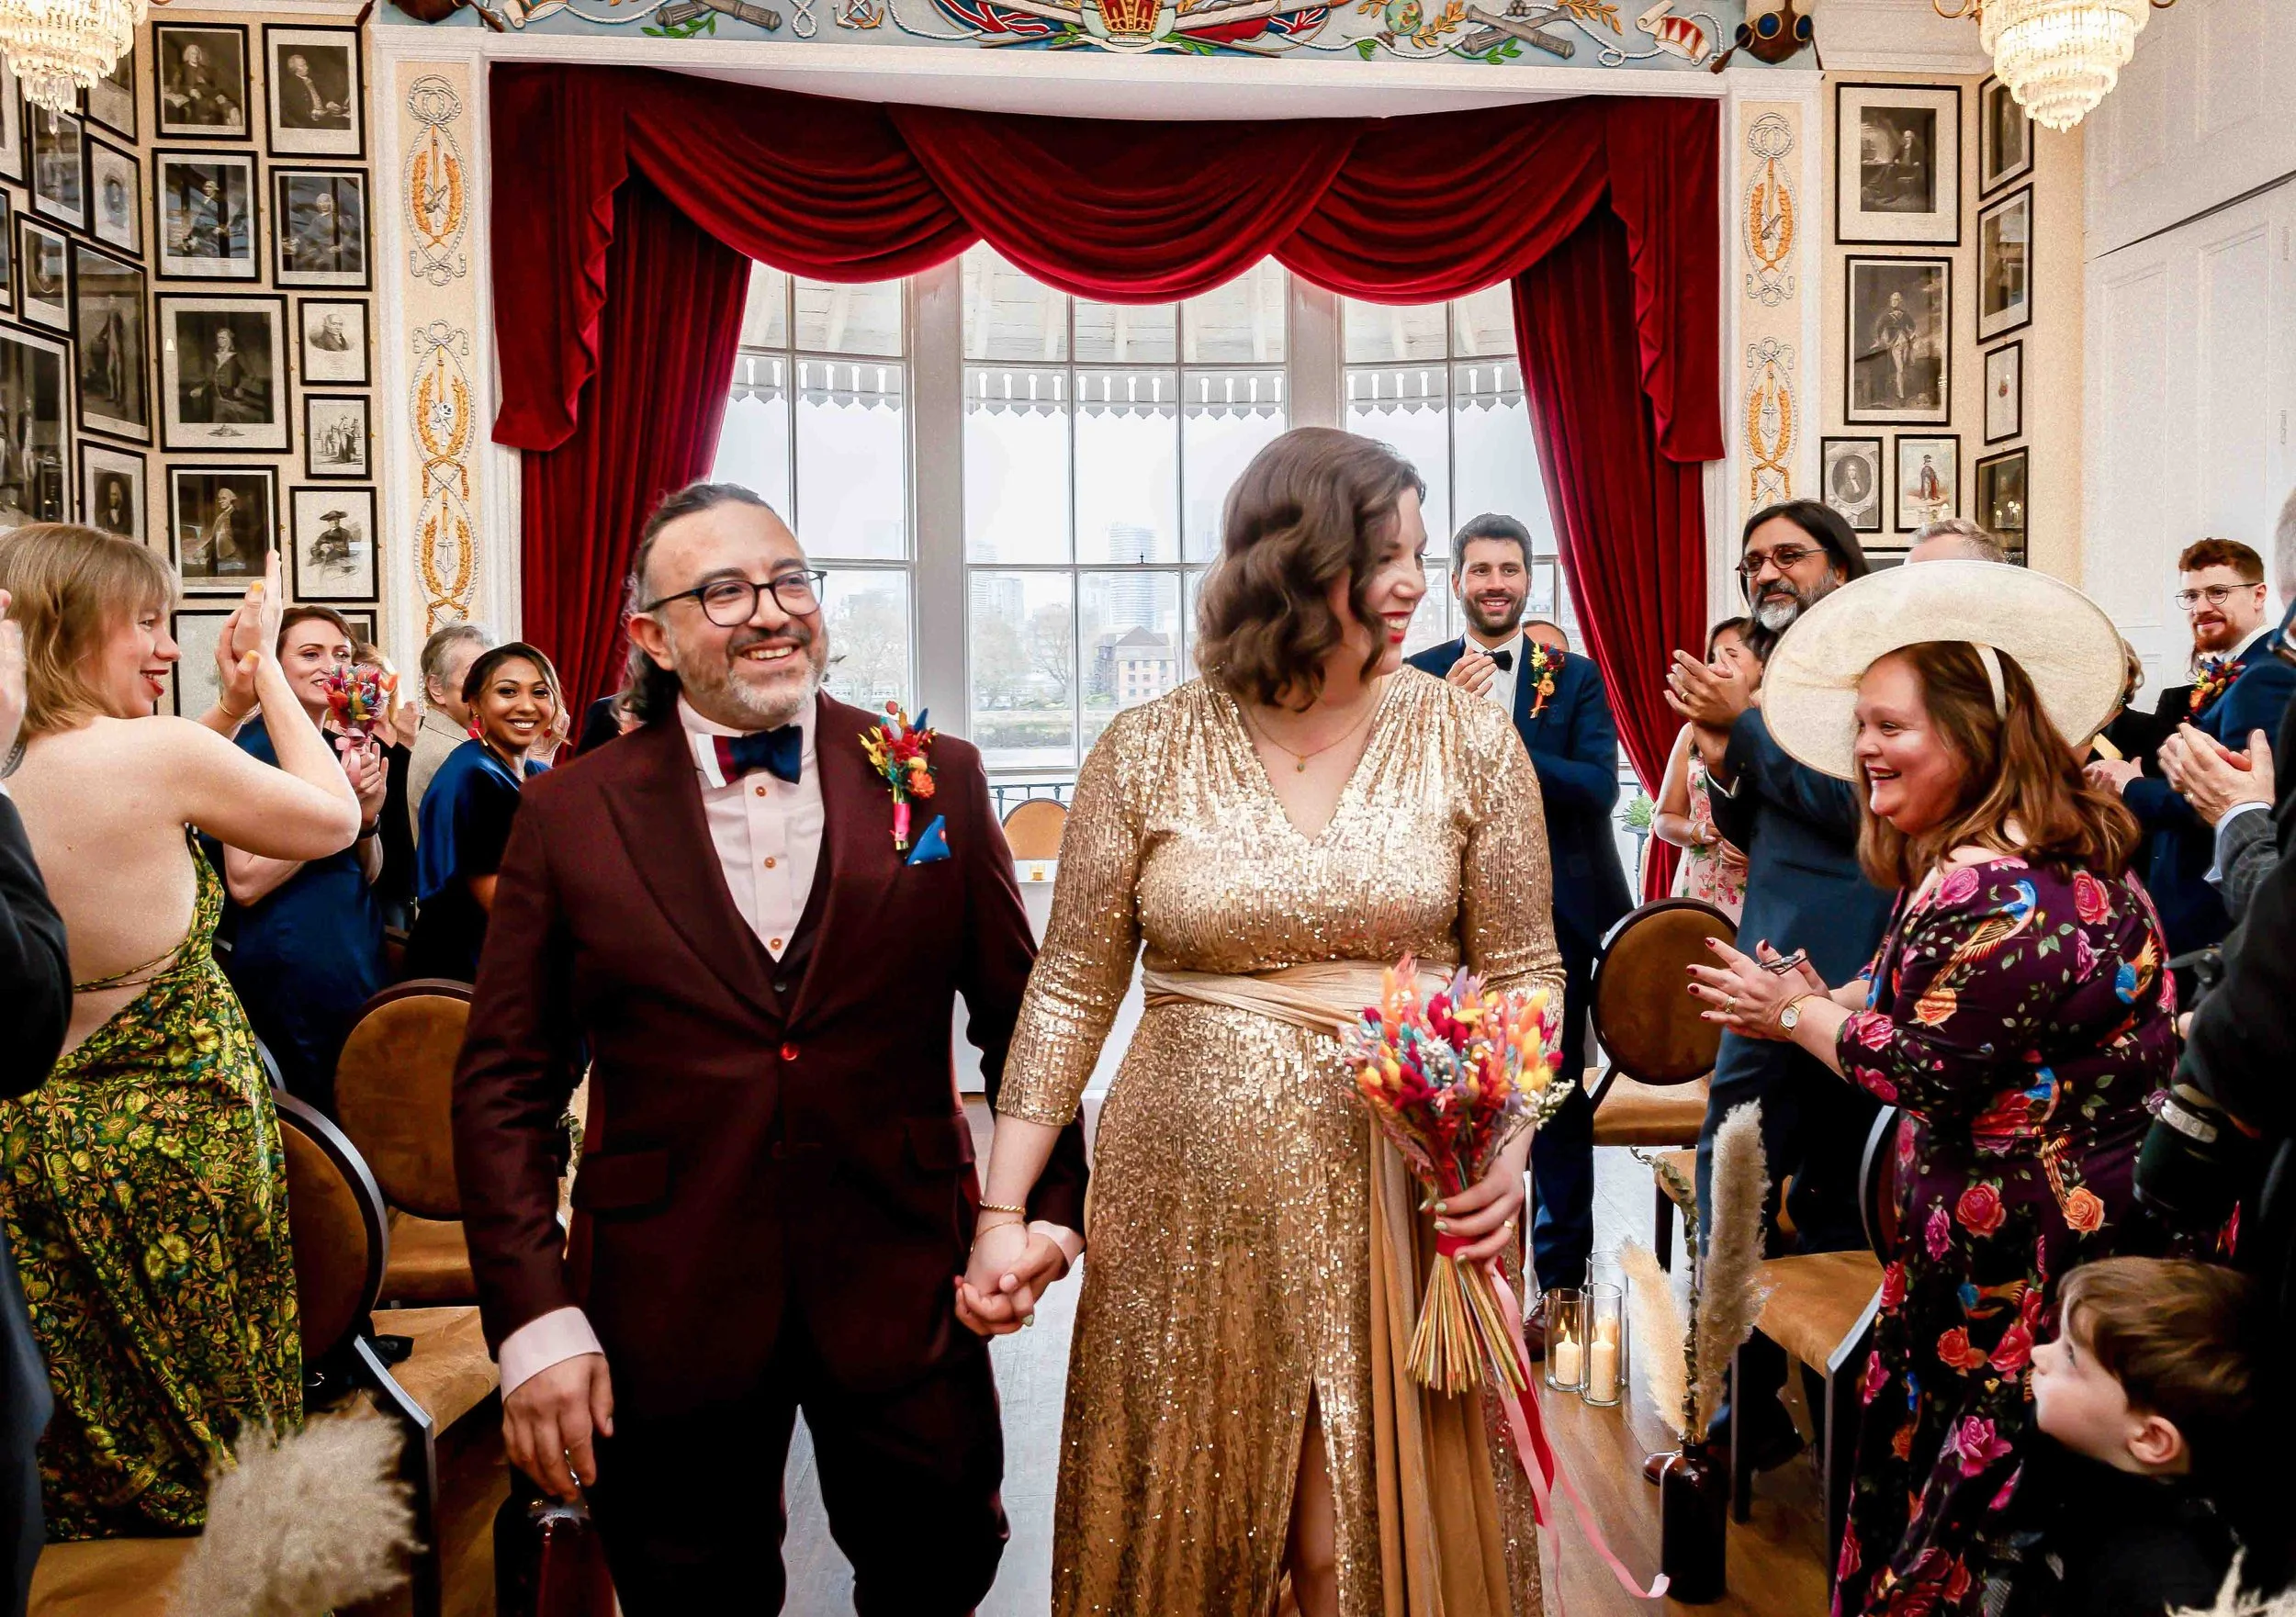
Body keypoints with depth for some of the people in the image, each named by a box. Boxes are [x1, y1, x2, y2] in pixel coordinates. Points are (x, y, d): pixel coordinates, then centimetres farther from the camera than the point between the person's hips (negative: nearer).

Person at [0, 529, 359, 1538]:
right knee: (209, 1455, 9)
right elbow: (335, 819, -5)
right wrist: (264, 670, 2)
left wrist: (230, 710, 14)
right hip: (175, 1143, -7)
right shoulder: (161, 751, -19)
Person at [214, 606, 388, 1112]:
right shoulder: (257, 746, -10)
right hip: (292, 972, -7)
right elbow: (244, 884, -17)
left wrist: (369, 814, -7)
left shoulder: (343, 746, 10)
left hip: (359, 958, 7)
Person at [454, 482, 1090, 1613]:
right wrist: (533, 1318, -7)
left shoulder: (938, 782, 0)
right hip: (664, 1313, 0)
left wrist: (1049, 1202, -3)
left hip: (902, 1293, 1)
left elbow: (1019, 1016, 6)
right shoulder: (571, 817, -2)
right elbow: (503, 1082, -1)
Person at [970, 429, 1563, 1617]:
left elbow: (1526, 975, 3)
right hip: (1194, 1206, 0)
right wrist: (1004, 1210, -2)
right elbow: (1071, 991, 1)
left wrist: (1510, 1146, -13)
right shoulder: (1148, 751, -2)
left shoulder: (1469, 740, 0)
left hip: (1402, 1205, 0)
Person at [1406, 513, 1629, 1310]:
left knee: (1559, 1101, 8)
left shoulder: (1574, 677, 1)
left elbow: (1597, 787, -13)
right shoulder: (1418, 678, 3)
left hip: (1553, 911, -1)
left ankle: (1563, 1271, 20)